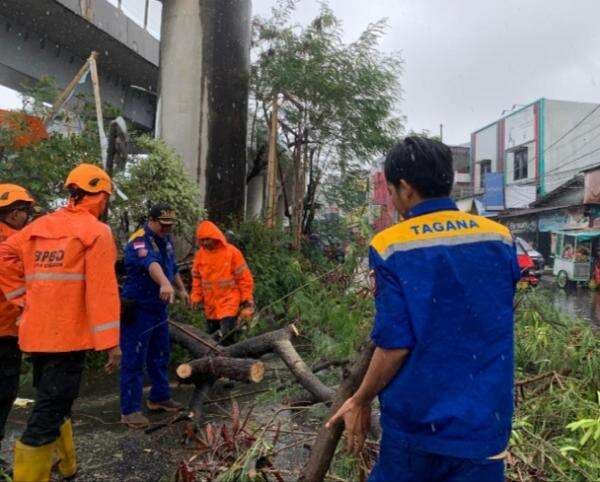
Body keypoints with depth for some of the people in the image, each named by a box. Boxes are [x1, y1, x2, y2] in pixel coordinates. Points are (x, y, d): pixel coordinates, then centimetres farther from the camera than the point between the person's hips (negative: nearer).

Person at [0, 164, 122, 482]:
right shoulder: (96, 231, -9)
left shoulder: (40, 225, 11)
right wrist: (110, 342, -17)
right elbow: (102, 290, -17)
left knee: (52, 404, 23)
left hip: (36, 334, 8)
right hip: (68, 337, -8)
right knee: (48, 413, -1)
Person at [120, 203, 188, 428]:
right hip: (137, 310, -9)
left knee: (160, 355, 18)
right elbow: (151, 263, -43)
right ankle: (130, 410, 6)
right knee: (134, 360, -4)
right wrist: (164, 284, -60)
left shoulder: (166, 239, 8)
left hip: (158, 308, 9)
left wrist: (182, 289, 30)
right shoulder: (139, 241, -21)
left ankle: (159, 397, 33)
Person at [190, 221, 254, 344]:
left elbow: (244, 278, -8)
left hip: (229, 304, -5)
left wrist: (247, 301, -9)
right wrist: (196, 297, 5)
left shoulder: (232, 252, -11)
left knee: (227, 337, -14)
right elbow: (197, 278, 12)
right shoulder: (200, 254, 1)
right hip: (210, 306, 5)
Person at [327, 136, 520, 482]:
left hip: (418, 417, -3)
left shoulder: (391, 246, -15)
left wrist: (360, 402, -3)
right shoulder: (501, 238, -2)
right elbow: (495, 325, 10)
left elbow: (395, 344, -17)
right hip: (487, 417, 3)